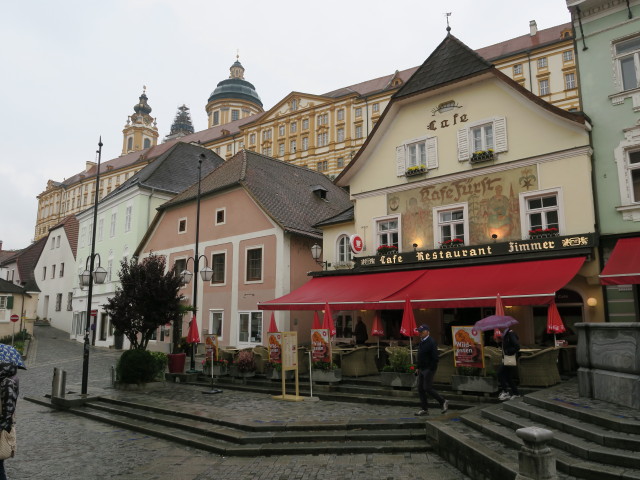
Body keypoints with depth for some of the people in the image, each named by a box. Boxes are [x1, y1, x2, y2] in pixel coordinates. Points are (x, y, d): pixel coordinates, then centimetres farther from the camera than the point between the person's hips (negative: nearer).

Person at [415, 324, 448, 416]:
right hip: (422, 369, 9)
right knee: (420, 389, 7)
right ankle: (424, 409, 14)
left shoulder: (431, 342, -16)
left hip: (429, 369, -9)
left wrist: (431, 370, -21)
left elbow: (435, 358, -20)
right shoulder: (421, 342, 13)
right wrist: (418, 367, 17)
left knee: (427, 388, -9)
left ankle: (443, 402, 8)